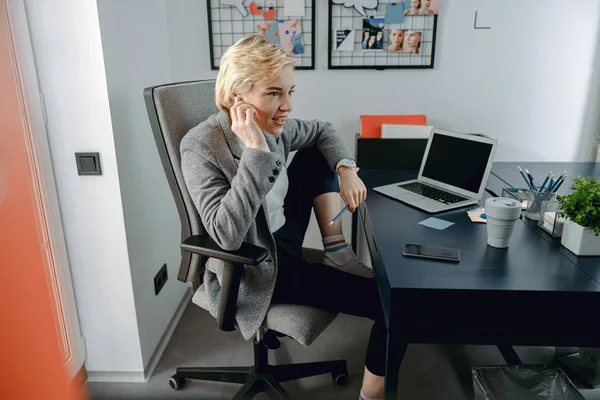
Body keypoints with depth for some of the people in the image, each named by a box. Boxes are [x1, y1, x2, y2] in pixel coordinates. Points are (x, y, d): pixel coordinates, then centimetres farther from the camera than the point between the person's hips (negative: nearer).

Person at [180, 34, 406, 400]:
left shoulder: (274, 127, -5)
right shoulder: (201, 147, -24)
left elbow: (324, 132, 13)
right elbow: (227, 234, -34)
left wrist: (346, 170, -6)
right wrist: (256, 152, -36)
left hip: (282, 241, 8)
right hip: (256, 274, -8)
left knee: (317, 155, 8)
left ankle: (337, 253, 8)